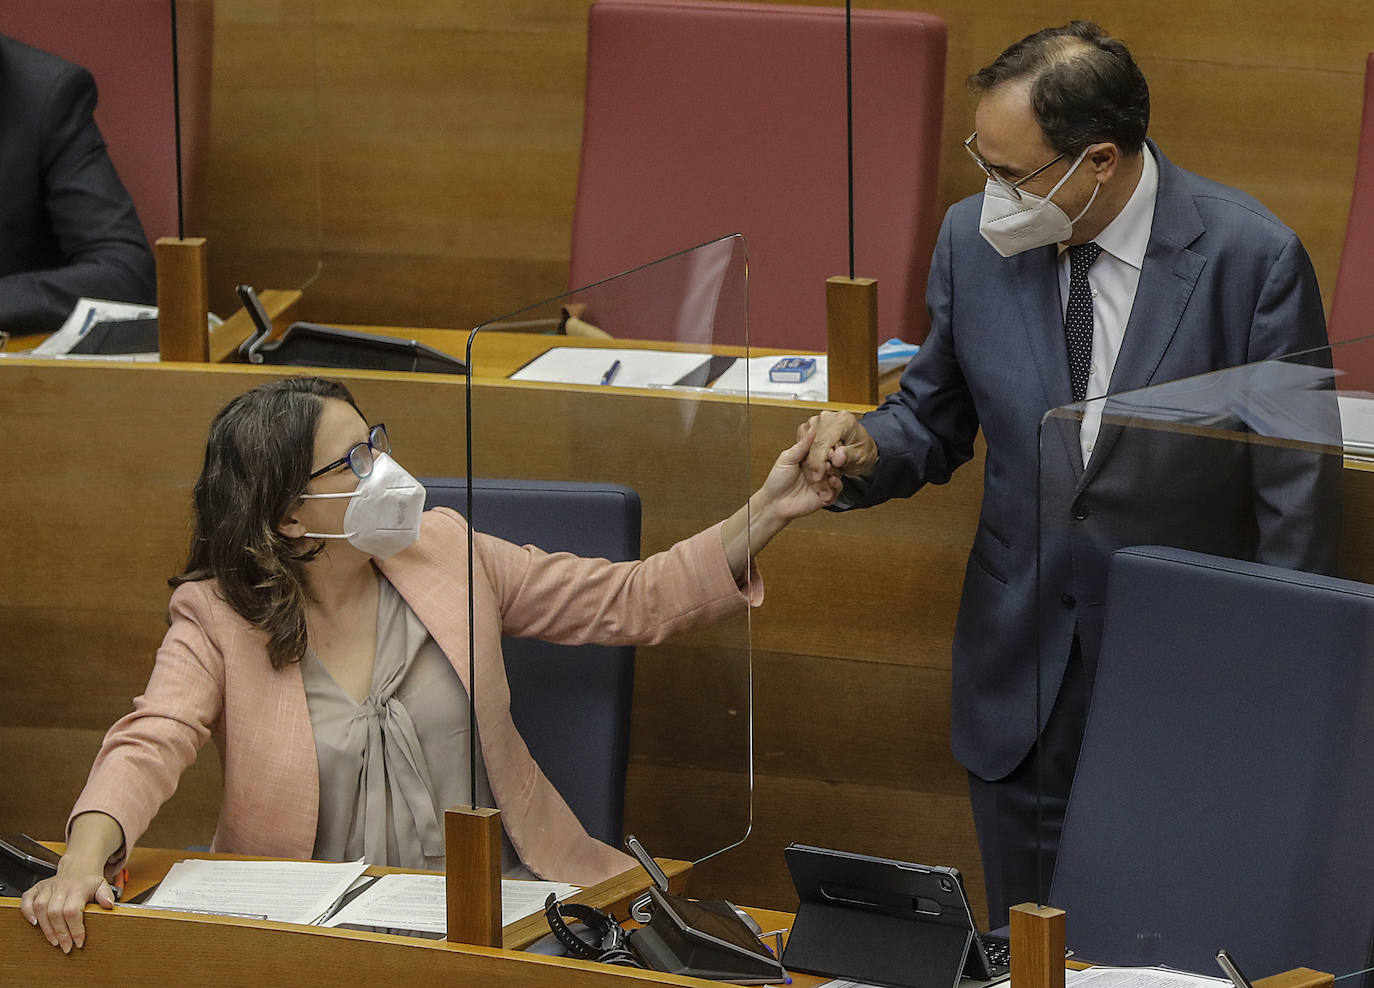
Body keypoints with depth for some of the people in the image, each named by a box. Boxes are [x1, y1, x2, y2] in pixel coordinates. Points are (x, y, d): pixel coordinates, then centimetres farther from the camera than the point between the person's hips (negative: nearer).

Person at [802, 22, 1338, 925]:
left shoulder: (1252, 258, -15)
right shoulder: (975, 239, -3)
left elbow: (1297, 494, -9)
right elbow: (937, 417, 13)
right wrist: (868, 451, -11)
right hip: (1021, 676, 4)